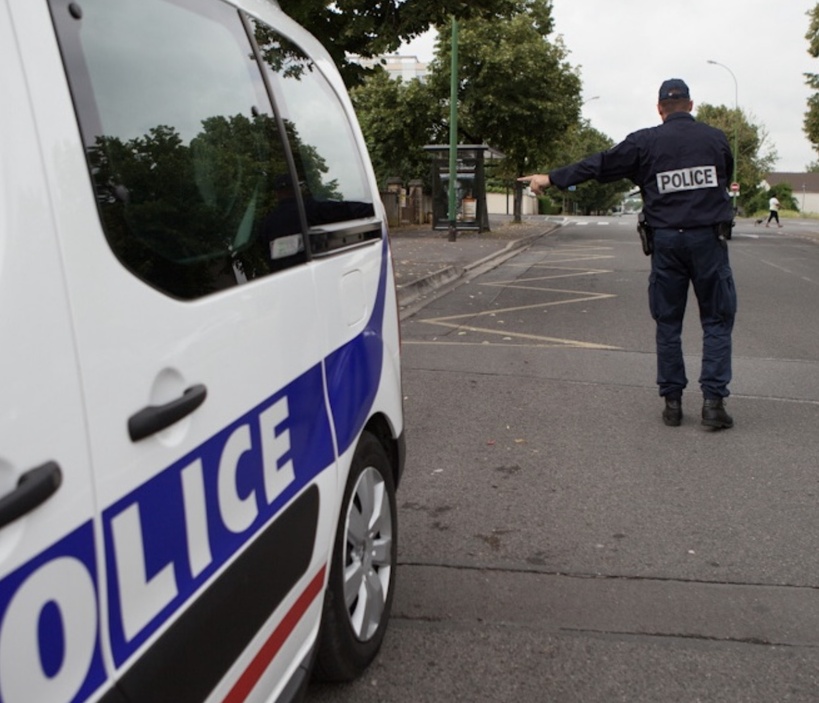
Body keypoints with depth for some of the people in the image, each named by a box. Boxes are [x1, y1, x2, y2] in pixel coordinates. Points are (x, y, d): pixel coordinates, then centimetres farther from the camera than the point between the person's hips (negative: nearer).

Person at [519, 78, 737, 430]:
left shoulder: (646, 141, -1)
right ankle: (714, 400, 0)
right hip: (709, 238, 0)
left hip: (666, 240, 0)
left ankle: (672, 401, 12)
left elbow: (598, 165, 0)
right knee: (717, 320, 7)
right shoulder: (716, 138, 5)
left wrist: (552, 178, 7)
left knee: (668, 323, 9)